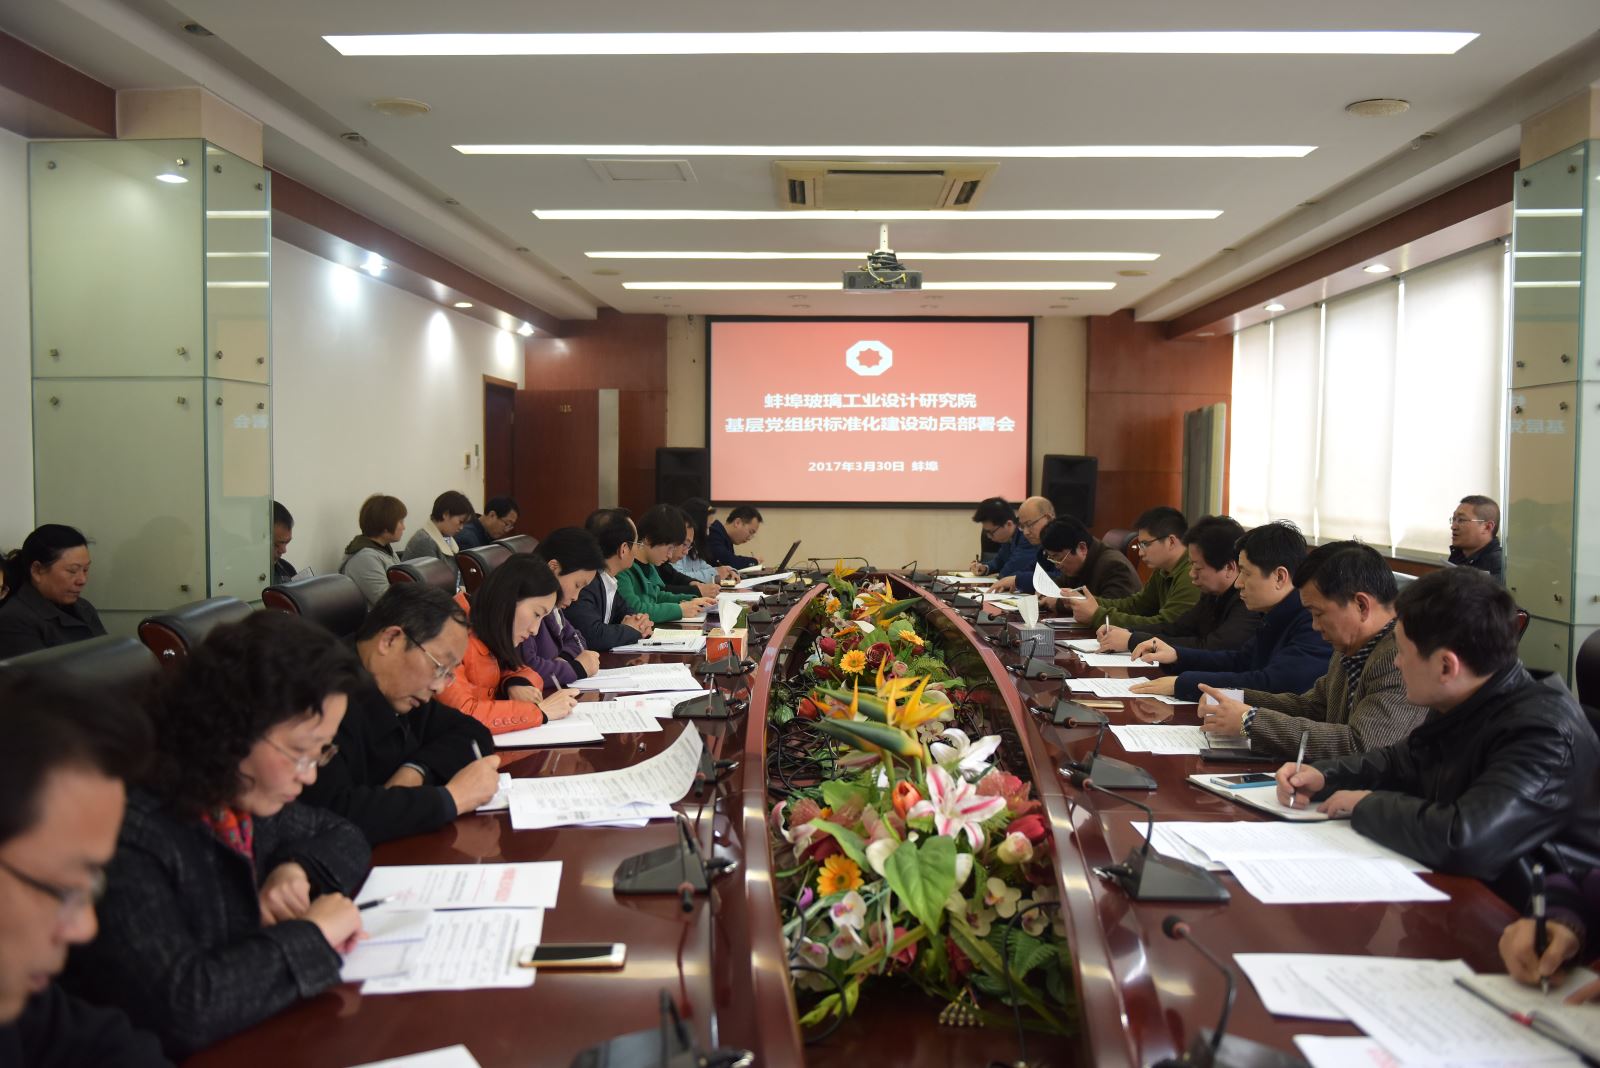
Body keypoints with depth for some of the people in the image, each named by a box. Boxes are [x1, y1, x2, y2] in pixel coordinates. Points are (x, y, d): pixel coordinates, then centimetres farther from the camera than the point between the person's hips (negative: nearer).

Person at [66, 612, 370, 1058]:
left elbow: (342, 837, 15)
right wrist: (311, 934, -19)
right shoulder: (128, 836, -22)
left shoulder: (245, 800, -1)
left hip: (267, 1035, 6)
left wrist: (298, 869, -5)